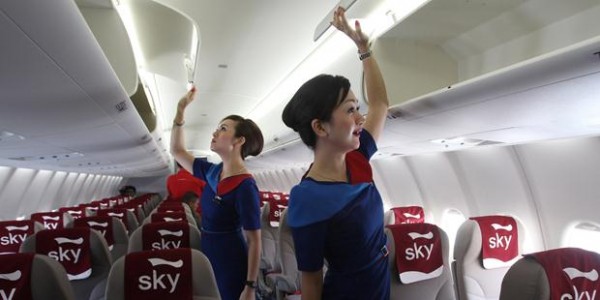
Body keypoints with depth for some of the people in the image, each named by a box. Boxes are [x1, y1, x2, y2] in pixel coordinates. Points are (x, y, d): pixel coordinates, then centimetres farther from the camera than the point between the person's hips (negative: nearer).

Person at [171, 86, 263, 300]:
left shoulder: (245, 187, -22)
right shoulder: (212, 172, 0)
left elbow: (254, 241, -19)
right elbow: (177, 151, 13)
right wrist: (180, 111, 4)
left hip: (232, 264, -7)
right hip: (208, 258, 8)